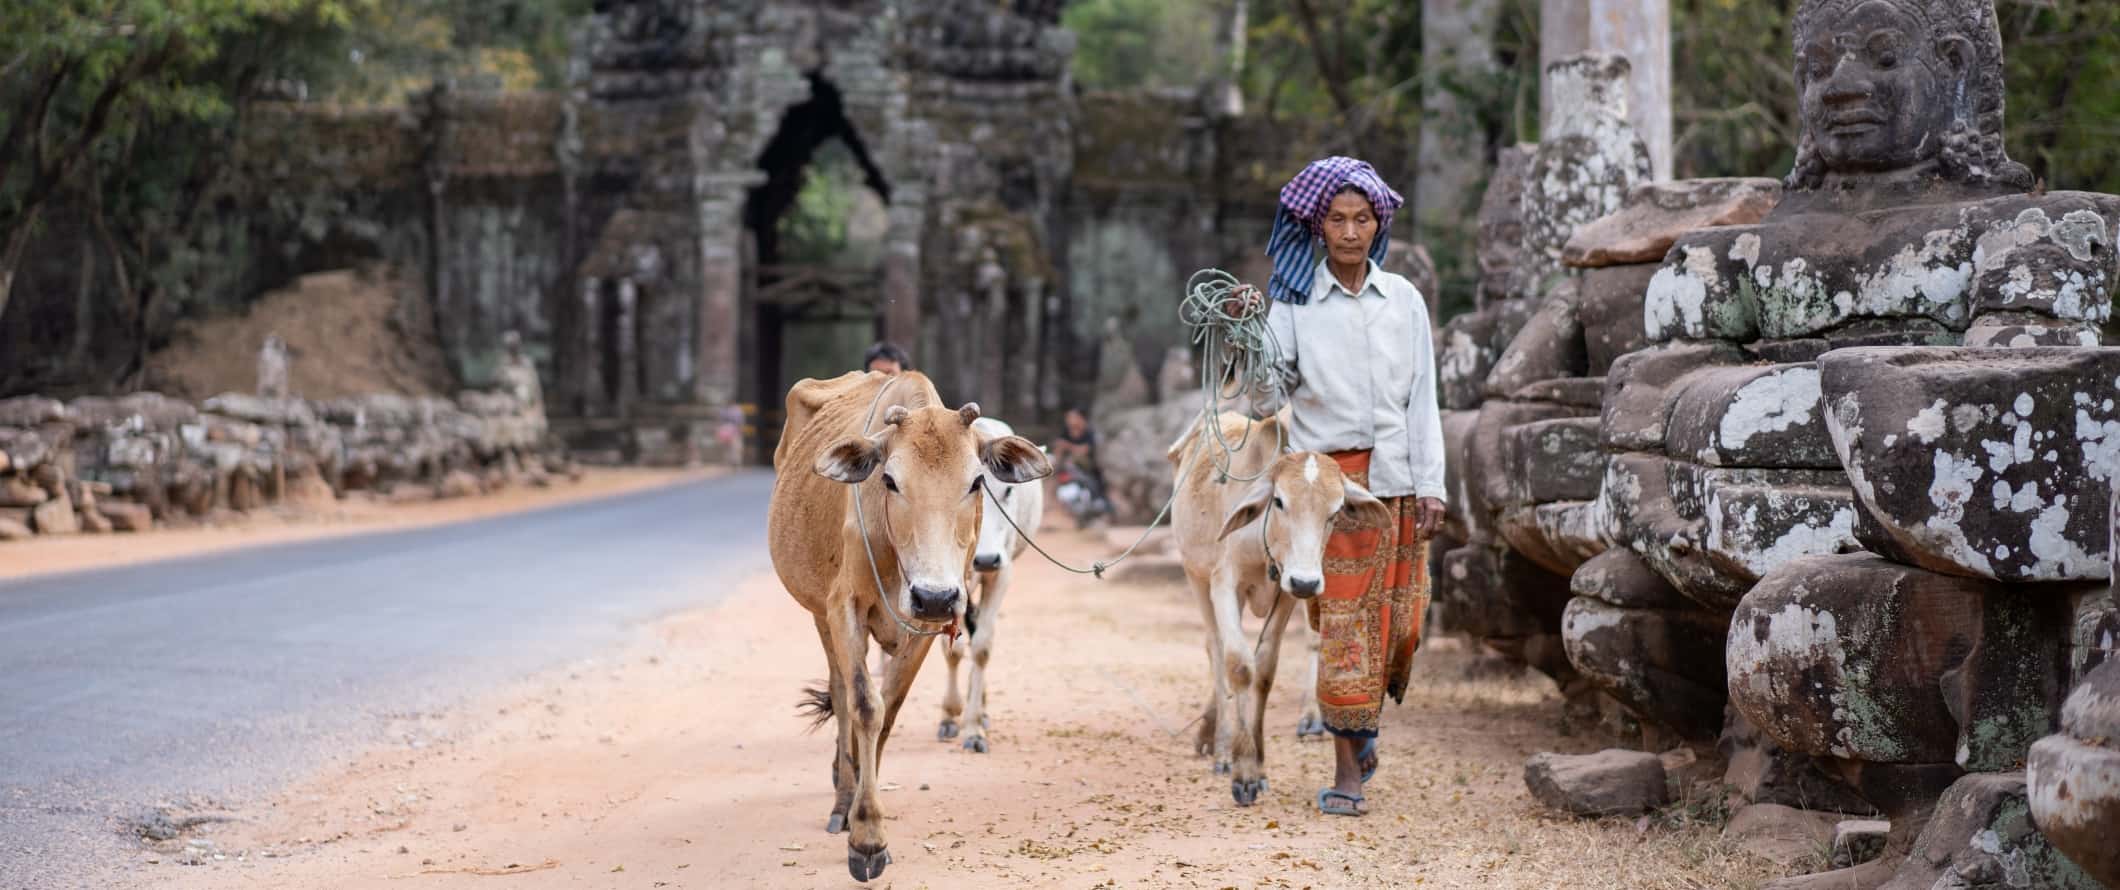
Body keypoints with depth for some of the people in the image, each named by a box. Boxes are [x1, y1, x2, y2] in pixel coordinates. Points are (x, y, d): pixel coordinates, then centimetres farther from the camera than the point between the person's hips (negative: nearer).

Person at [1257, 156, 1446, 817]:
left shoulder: (1403, 300, 9)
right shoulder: (1294, 300, 2)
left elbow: (1422, 397, 9)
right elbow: (1269, 388, -3)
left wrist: (1429, 484, 3)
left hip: (1394, 477, 3)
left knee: (1397, 614, 2)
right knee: (1339, 615, -6)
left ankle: (1362, 725, 29)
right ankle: (1346, 768, -2)